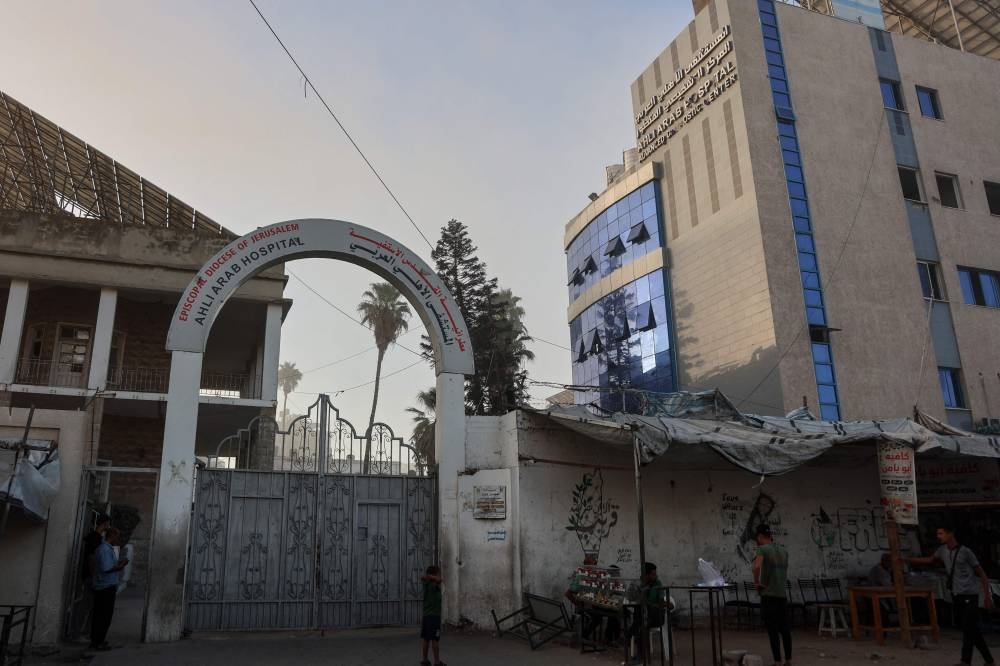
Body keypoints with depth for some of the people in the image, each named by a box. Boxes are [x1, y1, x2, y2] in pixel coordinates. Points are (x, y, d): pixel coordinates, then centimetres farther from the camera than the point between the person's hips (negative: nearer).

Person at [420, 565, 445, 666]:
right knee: (435, 640, -2)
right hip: (434, 616, -8)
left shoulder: (426, 584, 7)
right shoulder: (435, 585, -15)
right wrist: (430, 577, -24)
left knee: (426, 639, 10)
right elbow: (439, 579, -35)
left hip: (426, 616, 8)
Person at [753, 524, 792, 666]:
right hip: (783, 595, 7)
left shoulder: (762, 549, -9)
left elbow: (757, 566, -26)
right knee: (785, 629, 13)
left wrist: (756, 582, -13)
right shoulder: (783, 550, 12)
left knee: (773, 630, -2)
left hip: (769, 595, -6)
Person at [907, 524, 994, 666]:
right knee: (972, 629, 10)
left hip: (969, 595, -6)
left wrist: (987, 596, -9)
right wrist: (906, 559, 18)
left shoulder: (965, 552, -10)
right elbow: (930, 560, 22)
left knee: (968, 628, -9)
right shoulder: (943, 550, 6)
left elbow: (981, 574, -5)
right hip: (956, 595, 6)